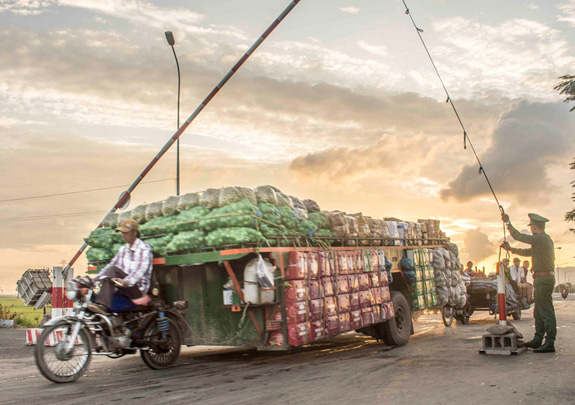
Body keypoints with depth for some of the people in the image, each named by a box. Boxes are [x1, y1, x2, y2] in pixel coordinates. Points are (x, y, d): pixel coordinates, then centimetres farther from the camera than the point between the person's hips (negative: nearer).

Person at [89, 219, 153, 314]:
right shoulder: (123, 249, 21)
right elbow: (109, 265, 17)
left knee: (113, 270, -27)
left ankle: (102, 305, -40)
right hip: (125, 289, 7)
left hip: (138, 289, -7)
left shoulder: (144, 249, -2)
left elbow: (141, 269, -17)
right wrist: (94, 280, 3)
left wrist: (126, 281, -33)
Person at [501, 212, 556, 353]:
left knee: (546, 312, -8)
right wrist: (510, 249, 27)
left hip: (544, 279, -10)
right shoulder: (545, 239, 16)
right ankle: (537, 340, 22)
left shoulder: (541, 238, -15)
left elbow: (518, 236, -11)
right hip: (542, 279, 10)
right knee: (539, 312, 15)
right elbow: (528, 252, 24)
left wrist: (507, 222, 1)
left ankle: (550, 344, -7)